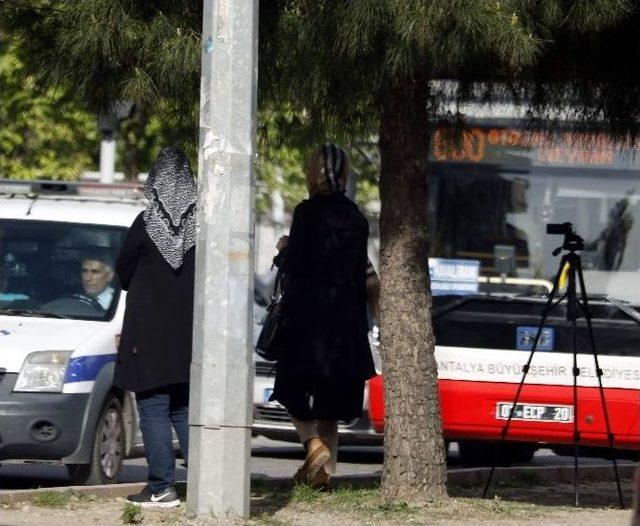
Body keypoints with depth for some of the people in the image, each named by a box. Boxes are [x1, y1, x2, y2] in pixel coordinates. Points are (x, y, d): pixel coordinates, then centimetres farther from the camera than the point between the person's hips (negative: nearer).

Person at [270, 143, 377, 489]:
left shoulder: (309, 211, -11)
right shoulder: (355, 217, 7)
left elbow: (294, 264, -14)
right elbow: (360, 270, 11)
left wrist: (283, 250, 8)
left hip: (309, 319, -5)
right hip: (346, 320, 5)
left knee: (293, 387, 7)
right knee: (330, 397, 11)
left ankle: (314, 443, -16)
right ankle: (325, 468, 9)